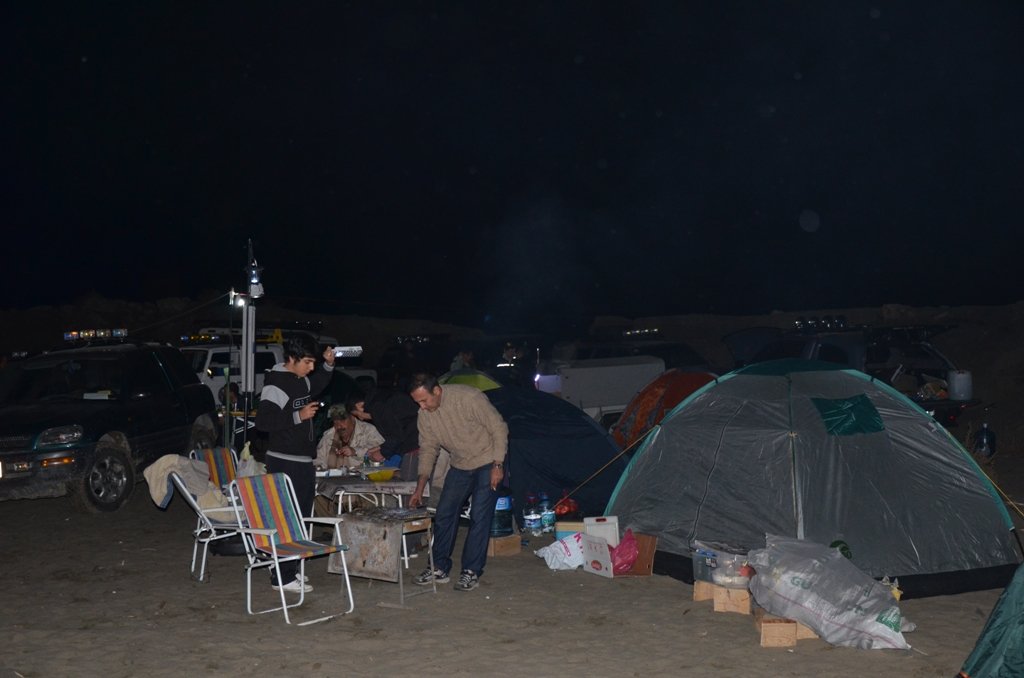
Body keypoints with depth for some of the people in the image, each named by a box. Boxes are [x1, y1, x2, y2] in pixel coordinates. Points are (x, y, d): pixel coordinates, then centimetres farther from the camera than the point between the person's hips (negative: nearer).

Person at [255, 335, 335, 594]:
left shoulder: (302, 380, 12)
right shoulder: (275, 384, -15)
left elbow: (316, 386, 36)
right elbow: (263, 420, -22)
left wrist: (328, 365, 19)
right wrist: (298, 416, -21)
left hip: (304, 461, 10)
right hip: (285, 463, -10)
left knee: (301, 516, 15)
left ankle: (292, 569, 24)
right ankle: (282, 577, -5)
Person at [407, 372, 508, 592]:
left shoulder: (469, 398, -26)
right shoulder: (425, 415, -8)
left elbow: (499, 428, -19)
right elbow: (428, 450, 3)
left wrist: (498, 465, -20)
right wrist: (419, 488, -1)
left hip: (488, 463, -6)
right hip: (460, 466, 6)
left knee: (479, 517, -9)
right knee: (444, 515, 5)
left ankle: (471, 572, -1)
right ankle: (440, 568, 17)